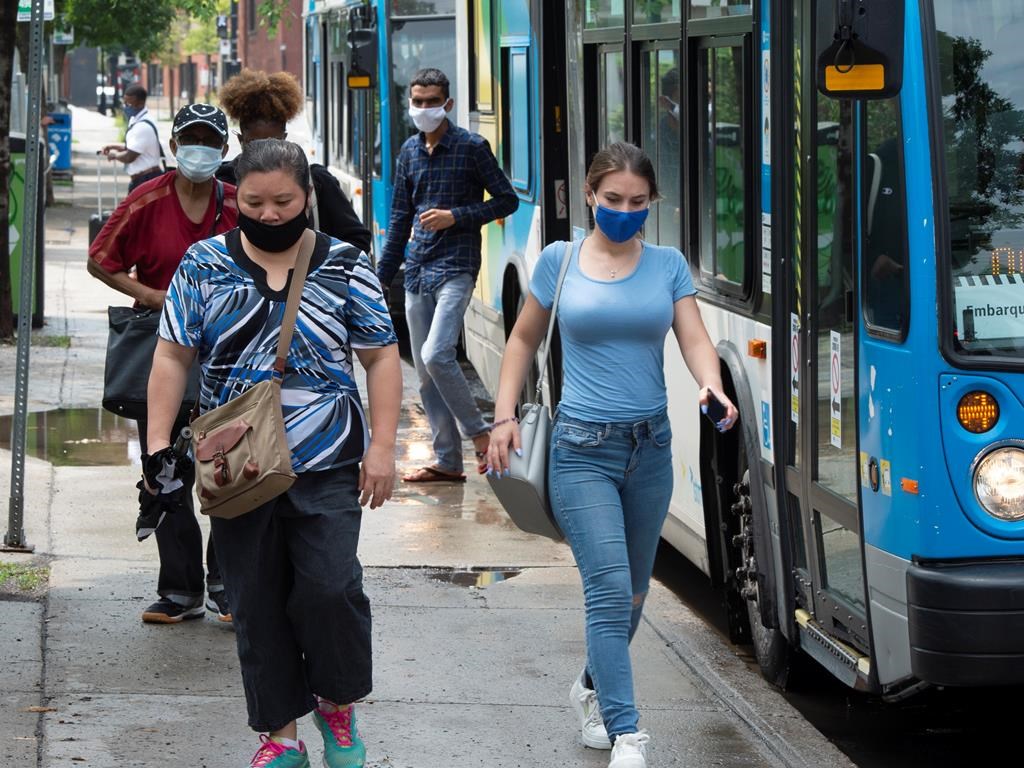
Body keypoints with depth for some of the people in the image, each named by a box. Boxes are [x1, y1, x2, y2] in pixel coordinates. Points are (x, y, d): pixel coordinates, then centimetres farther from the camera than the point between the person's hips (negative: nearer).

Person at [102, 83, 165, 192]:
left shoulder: (143, 126, -22)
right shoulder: (135, 121, 11)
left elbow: (129, 157, -22)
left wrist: (114, 155, -3)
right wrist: (115, 147, 12)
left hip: (148, 180, -11)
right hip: (139, 179, 11)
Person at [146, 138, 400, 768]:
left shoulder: (345, 266, 2)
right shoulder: (205, 265, 4)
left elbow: (381, 358, 5)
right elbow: (173, 357, 6)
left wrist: (382, 447, -2)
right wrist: (159, 445, 0)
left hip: (327, 468, -1)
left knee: (329, 587, -13)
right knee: (257, 604, 5)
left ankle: (338, 703, 13)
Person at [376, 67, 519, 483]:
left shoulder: (471, 147, -4)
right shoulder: (409, 151, 13)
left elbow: (507, 200, -2)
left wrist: (457, 217, -13)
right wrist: (383, 274, 18)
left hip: (456, 266, -6)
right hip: (418, 270, 7)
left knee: (436, 355, -20)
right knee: (424, 370, 6)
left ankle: (480, 435, -2)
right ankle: (447, 460, 13)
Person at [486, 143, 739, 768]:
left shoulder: (667, 265, 5)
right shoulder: (561, 260, 1)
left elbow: (695, 339, -5)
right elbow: (524, 340, 12)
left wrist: (711, 384, -27)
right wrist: (504, 416, 4)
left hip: (650, 447, 3)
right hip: (583, 450, -3)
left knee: (632, 591, 16)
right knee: (610, 590, -15)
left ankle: (594, 689, 41)